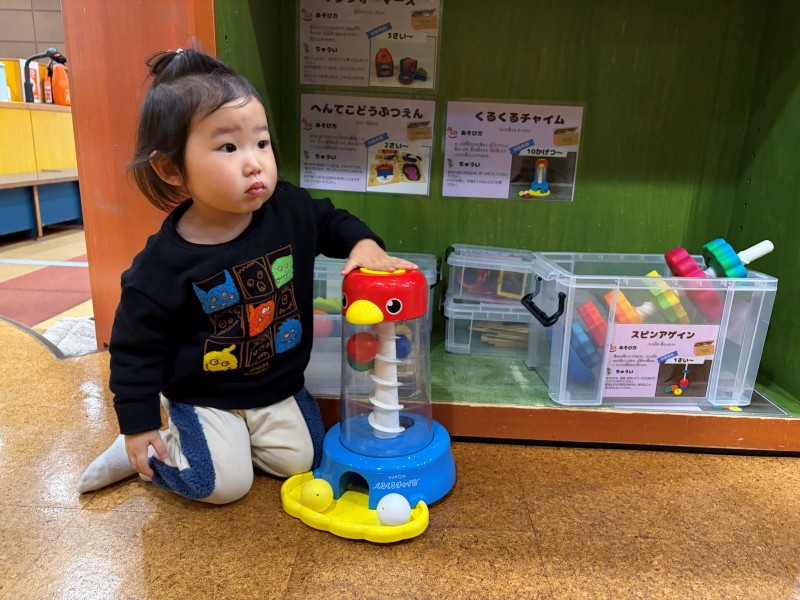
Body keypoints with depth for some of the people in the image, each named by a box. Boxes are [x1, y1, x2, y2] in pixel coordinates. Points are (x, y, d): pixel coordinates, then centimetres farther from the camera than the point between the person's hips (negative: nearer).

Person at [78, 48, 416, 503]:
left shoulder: (290, 208, -15)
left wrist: (363, 242, -14)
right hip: (204, 394, -4)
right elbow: (136, 347, -12)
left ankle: (225, 437, 25)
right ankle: (139, 454, 18)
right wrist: (138, 424, -7)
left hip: (279, 384, 4)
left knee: (299, 460, 3)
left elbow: (330, 221, 8)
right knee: (224, 483, -9)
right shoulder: (164, 263, -24)